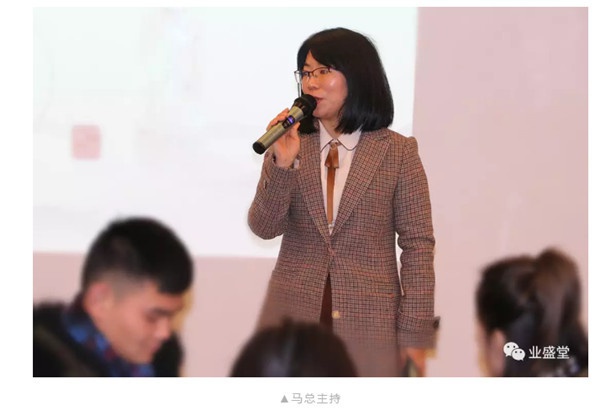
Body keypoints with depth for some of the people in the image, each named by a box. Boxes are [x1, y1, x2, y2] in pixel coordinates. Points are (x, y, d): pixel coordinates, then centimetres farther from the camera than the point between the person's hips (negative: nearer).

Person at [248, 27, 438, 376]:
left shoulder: (397, 152, 0)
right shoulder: (290, 146, 7)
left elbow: (418, 246, -1)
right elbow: (264, 227, -2)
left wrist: (415, 335, -5)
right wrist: (283, 164, -17)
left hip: (368, 329, -2)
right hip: (293, 321, 2)